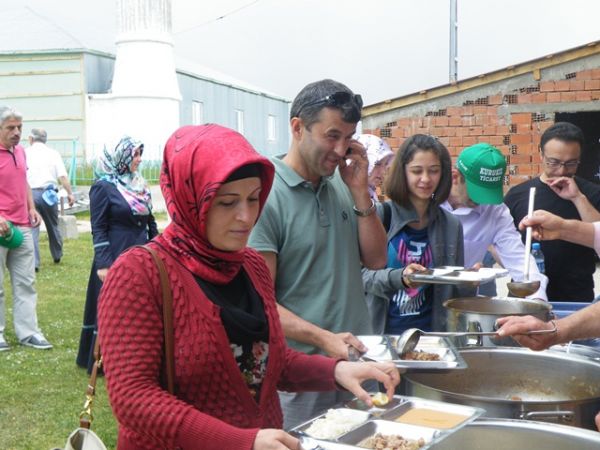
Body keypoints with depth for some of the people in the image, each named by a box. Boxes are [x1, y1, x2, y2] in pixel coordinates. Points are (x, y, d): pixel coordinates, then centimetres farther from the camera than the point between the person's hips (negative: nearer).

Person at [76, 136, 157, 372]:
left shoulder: (137, 184, 10)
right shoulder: (103, 187, -9)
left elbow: (150, 221, 15)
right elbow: (98, 229, -11)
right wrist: (103, 264, -16)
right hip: (116, 258, -7)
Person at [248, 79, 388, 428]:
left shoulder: (343, 185, 4)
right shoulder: (266, 196, -14)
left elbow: (376, 259, 5)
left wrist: (360, 192, -6)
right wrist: (323, 339, -27)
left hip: (358, 357, 6)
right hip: (301, 372, -6)